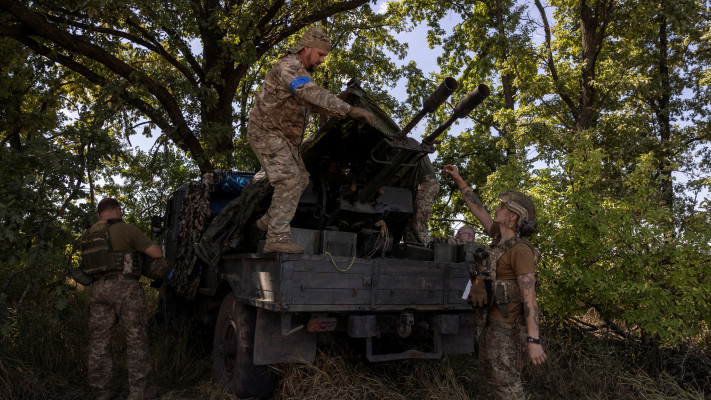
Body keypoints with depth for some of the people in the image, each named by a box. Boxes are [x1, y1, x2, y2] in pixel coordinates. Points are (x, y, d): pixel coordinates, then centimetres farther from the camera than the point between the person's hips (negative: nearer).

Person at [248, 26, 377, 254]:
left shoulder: (302, 71, 15)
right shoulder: (289, 66, -18)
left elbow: (314, 103, 17)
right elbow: (313, 95, -36)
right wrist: (349, 110, -45)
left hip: (283, 137, 10)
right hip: (266, 133, -10)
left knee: (300, 180, 13)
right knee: (289, 180, -20)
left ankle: (268, 221, 24)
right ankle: (277, 239, -22)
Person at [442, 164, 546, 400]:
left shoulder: (520, 250, -22)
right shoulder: (502, 236, 3)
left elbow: (529, 296, -26)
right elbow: (478, 210, 14)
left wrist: (533, 340, -30)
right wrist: (458, 180, 14)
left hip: (509, 326, -9)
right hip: (493, 320, 9)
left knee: (505, 381, -1)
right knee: (488, 363, 24)